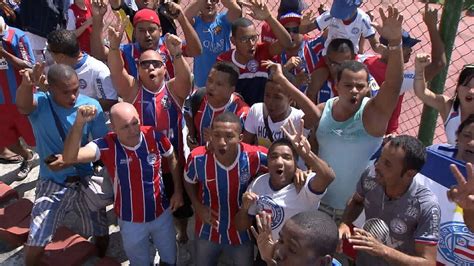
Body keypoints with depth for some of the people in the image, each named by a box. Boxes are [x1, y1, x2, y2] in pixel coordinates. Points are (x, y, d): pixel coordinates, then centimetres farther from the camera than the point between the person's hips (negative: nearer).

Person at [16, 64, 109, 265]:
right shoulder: (40, 103, -14)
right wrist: (26, 85, -62)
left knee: (101, 233, 16)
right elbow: (23, 105, -40)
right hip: (52, 184, -1)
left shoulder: (91, 106, -12)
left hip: (85, 180, 1)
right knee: (35, 245, -1)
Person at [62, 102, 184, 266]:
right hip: (131, 221, -1)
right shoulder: (107, 145, -23)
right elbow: (69, 157, -38)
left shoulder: (154, 136, -20)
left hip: (162, 213, 1)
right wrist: (79, 123, -50)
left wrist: (178, 191, -1)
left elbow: (172, 159, 0)